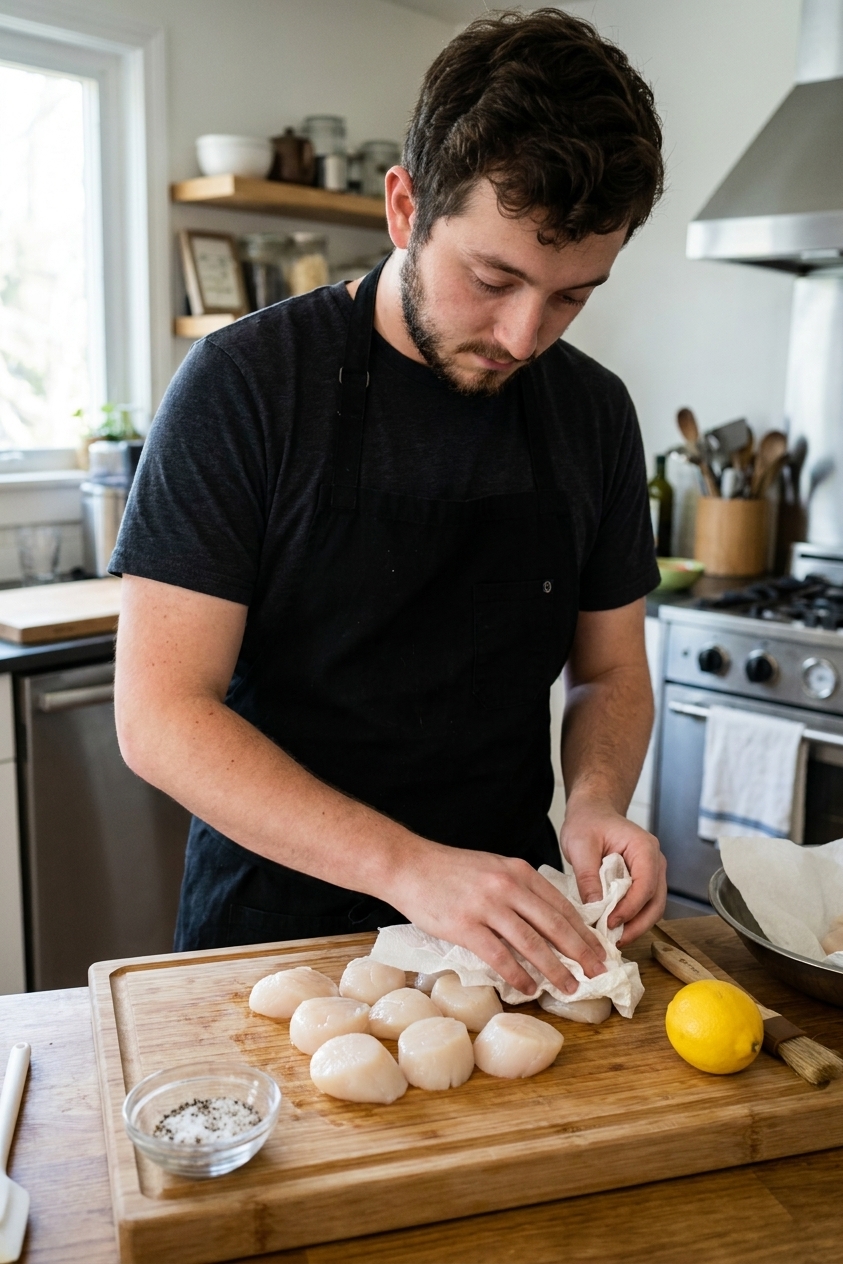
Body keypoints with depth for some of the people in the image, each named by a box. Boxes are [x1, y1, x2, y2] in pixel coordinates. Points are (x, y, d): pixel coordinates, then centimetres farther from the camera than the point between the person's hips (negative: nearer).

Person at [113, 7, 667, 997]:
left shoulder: (594, 413, 1)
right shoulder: (244, 384, -13)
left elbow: (610, 670, 10)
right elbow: (160, 715, -16)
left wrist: (598, 799, -11)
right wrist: (406, 867, -26)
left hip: (508, 930, 3)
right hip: (275, 925, -3)